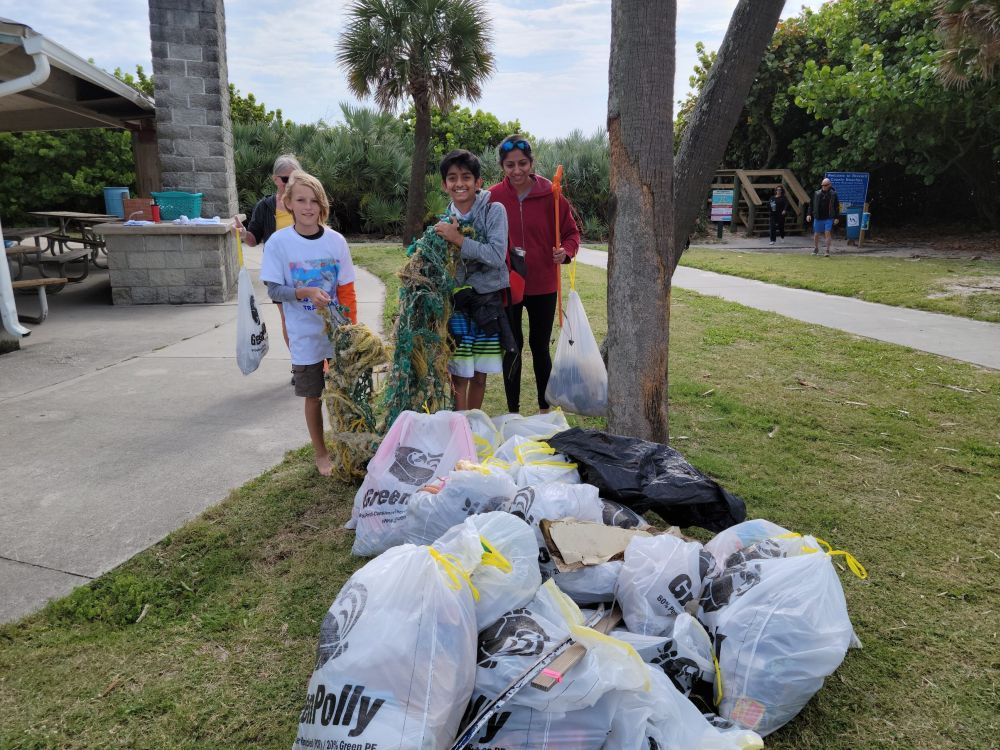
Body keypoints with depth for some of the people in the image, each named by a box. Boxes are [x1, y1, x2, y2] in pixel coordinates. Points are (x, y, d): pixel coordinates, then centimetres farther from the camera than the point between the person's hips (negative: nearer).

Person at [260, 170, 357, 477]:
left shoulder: (336, 240, -3)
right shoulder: (279, 242, -8)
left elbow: (347, 290, 1)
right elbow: (274, 290, -7)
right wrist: (306, 292, -24)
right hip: (305, 336, -1)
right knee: (313, 396, 11)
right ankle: (321, 454, 29)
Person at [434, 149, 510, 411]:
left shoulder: (493, 211, -6)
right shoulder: (445, 221, 4)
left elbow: (497, 256, -19)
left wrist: (458, 239, -22)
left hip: (488, 301, -1)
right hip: (456, 303, 1)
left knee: (479, 375, 11)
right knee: (459, 375, 0)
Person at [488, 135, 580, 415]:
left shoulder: (550, 195, -6)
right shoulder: (493, 197, -5)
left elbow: (571, 232, 2)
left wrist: (565, 251, -18)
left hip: (543, 285, 0)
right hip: (505, 285, 0)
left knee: (540, 346, 11)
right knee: (512, 347, 8)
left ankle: (545, 409, 26)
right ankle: (513, 412, 20)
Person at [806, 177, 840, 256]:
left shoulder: (833, 194, 2)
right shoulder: (817, 194, 5)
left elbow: (837, 207, 3)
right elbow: (811, 205, 10)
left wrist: (836, 217, -2)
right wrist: (809, 214, -1)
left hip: (829, 218, -2)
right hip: (818, 218, 2)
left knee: (828, 233, -10)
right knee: (816, 234, 8)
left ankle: (827, 250, -6)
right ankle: (816, 249, 26)